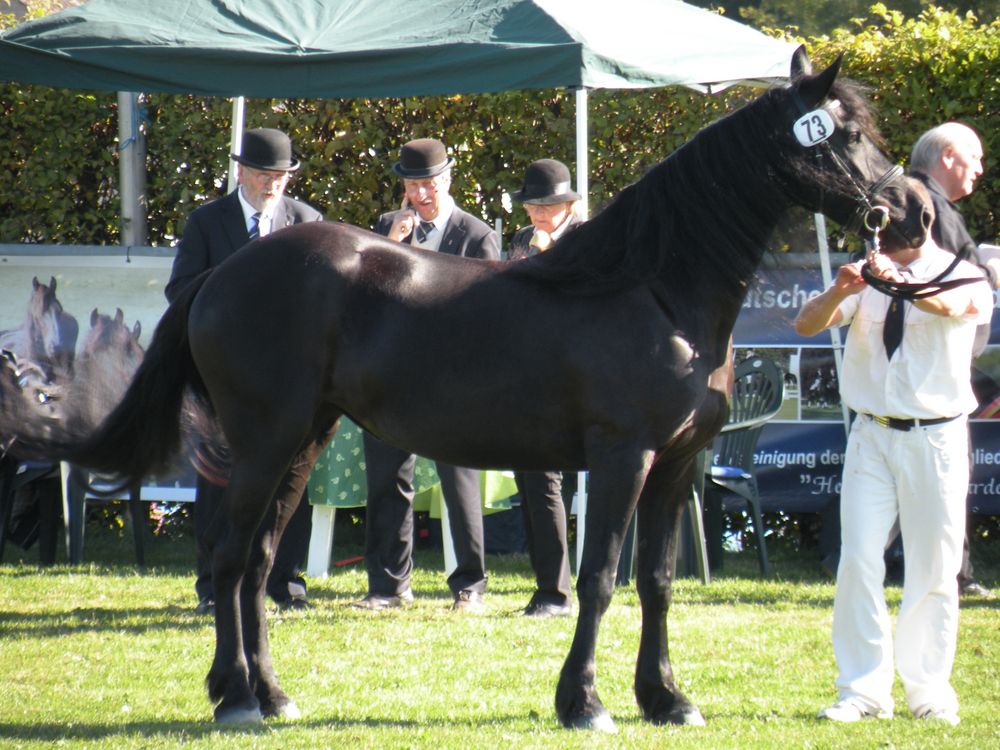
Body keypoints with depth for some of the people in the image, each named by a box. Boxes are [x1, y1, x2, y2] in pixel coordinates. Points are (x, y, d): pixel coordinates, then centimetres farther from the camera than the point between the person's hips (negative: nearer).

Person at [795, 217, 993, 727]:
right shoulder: (866, 276, 8)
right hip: (872, 434, 2)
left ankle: (929, 691, 11)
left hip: (936, 437, -2)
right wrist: (838, 292, -26)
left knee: (933, 570, 2)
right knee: (859, 562, -6)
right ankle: (862, 690, -5)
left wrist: (897, 282, -44)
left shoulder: (962, 274, 0)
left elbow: (947, 305, -24)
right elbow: (806, 324, -4)